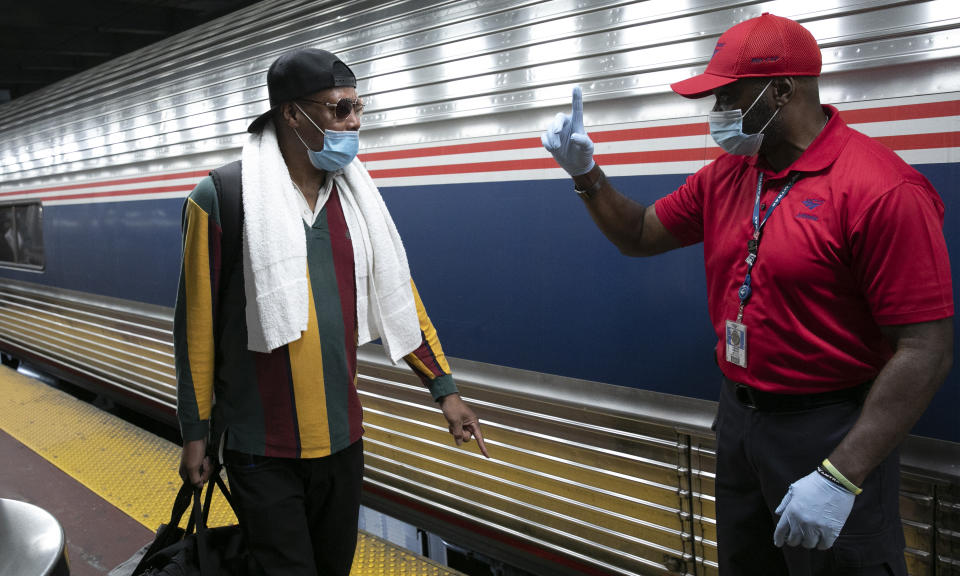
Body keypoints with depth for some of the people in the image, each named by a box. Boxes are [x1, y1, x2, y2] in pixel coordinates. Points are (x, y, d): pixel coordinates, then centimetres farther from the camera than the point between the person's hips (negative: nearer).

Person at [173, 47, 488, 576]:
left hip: (342, 438, 5)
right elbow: (196, 324, -7)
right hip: (263, 451, -5)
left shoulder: (354, 196, 4)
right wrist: (195, 433, -2)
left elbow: (396, 296, 8)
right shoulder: (221, 198, -11)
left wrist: (444, 388, 6)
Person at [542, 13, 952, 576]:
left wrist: (840, 477, -25)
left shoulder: (882, 189, -21)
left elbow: (926, 352, -22)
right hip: (739, 417, 7)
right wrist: (586, 174, -1)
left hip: (831, 434, -7)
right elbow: (641, 234, 16)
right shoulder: (725, 176, 3)